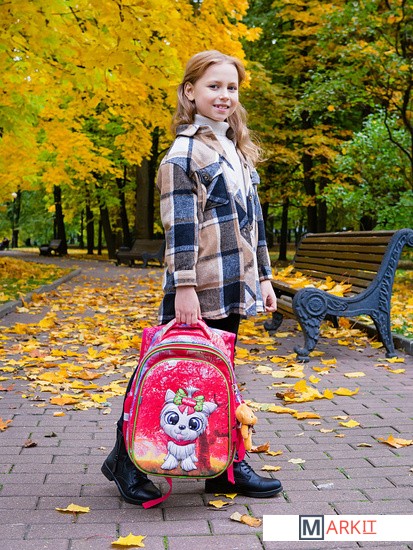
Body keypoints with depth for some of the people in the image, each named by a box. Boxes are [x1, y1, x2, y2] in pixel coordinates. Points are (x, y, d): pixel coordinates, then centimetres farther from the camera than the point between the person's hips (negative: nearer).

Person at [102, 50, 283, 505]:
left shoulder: (238, 150, 18)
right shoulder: (185, 151, -7)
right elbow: (180, 225, -14)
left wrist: (263, 276, 18)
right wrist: (184, 287, -18)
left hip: (233, 288, 8)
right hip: (199, 290, -7)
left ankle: (228, 467, 20)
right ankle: (125, 459, 16)